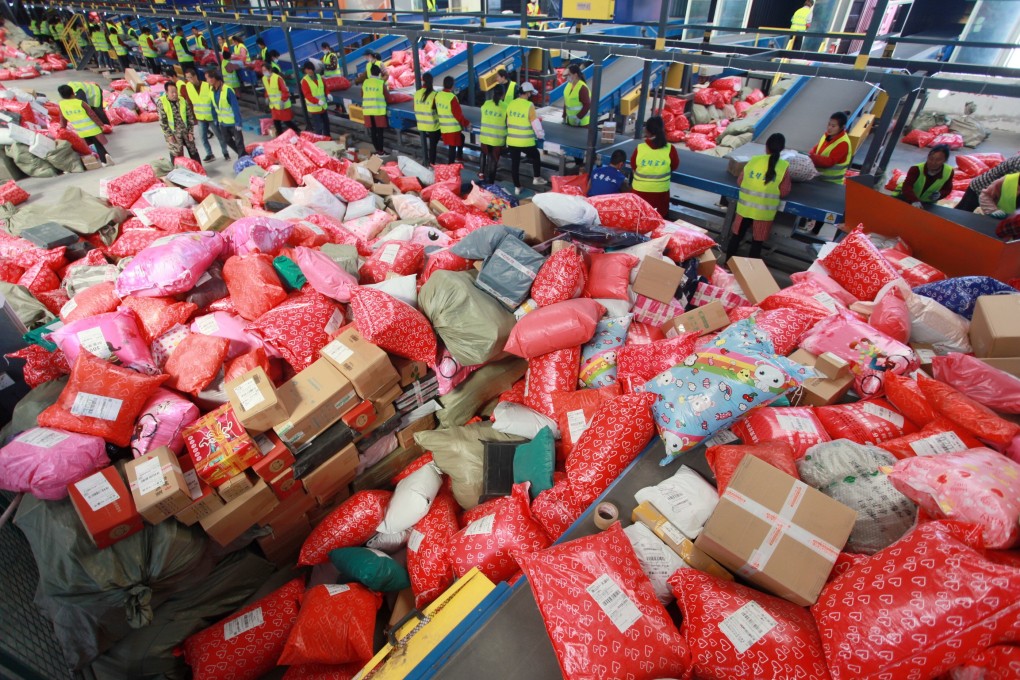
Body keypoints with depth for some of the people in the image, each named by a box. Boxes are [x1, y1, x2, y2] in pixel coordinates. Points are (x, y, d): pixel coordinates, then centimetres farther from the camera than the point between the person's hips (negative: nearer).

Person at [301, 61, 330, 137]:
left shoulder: (319, 77, 5)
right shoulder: (305, 81, -13)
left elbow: (325, 87, 15)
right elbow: (307, 95, -20)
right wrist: (317, 101, -33)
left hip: (323, 106, 6)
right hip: (314, 108, -6)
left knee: (326, 124, 18)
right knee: (318, 127, -6)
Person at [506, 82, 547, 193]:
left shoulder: (510, 104, 3)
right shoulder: (529, 105, -15)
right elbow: (535, 123, -11)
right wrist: (541, 135, 7)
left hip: (512, 141, 5)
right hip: (526, 142, -5)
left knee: (514, 163, 13)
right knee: (535, 157, 21)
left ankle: (517, 187, 19)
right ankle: (537, 178, 29)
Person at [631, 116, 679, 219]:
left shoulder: (640, 148, -14)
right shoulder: (670, 149, -13)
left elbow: (633, 166, 1)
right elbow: (675, 166, 4)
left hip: (640, 190, 0)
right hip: (660, 191, 0)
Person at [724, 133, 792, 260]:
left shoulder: (753, 160, -3)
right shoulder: (783, 166, -7)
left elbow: (739, 181, 8)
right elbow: (784, 192, -2)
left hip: (745, 206, 2)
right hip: (764, 211, -2)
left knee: (736, 236, 15)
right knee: (757, 242, 12)